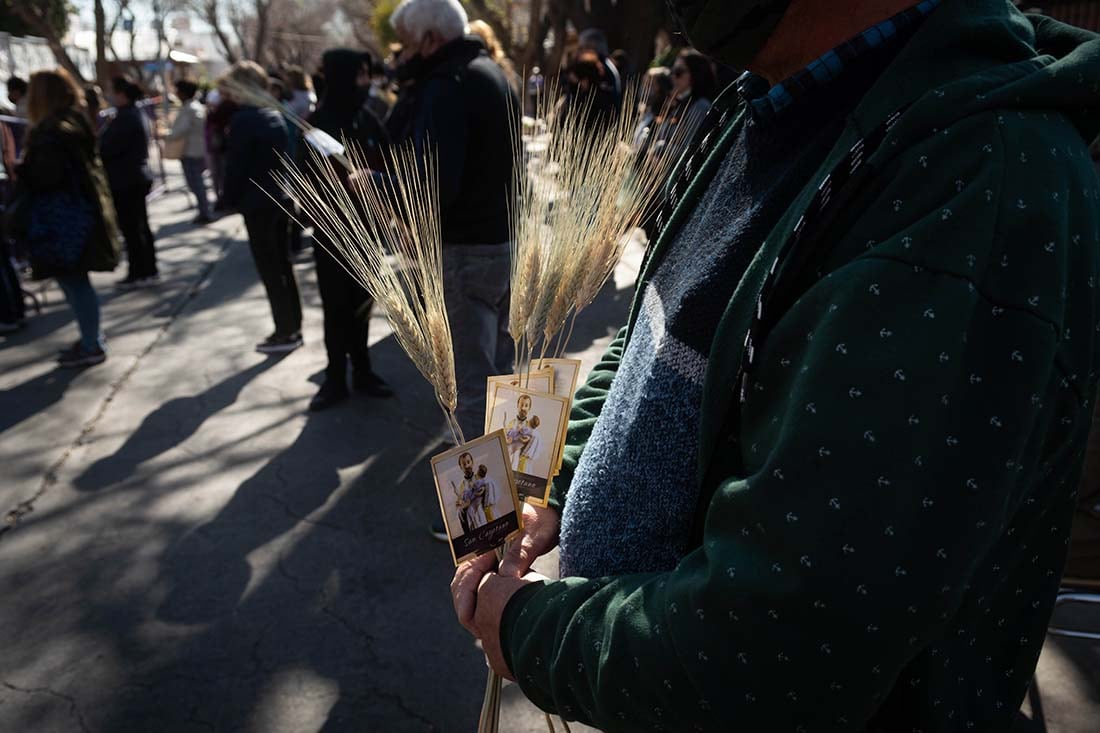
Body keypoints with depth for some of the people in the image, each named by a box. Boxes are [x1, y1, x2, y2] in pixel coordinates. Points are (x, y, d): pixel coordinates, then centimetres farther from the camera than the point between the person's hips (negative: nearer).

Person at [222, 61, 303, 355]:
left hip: (256, 202, -8)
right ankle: (293, 327, 21)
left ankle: (285, 332, 4)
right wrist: (280, 186, 16)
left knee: (269, 270, -1)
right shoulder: (275, 114, 7)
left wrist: (232, 199, -2)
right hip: (280, 197, 8)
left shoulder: (244, 118, -16)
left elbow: (236, 165, -15)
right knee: (283, 265, 14)